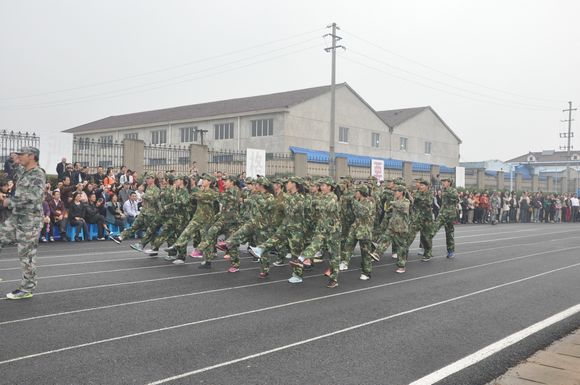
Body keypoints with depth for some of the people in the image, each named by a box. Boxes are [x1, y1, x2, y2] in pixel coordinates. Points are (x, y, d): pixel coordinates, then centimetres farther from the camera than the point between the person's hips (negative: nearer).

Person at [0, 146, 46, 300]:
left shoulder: (38, 174, -14)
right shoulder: (21, 171, 12)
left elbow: (34, 195, -28)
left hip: (30, 220, -9)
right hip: (16, 217, 9)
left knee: (26, 254, -2)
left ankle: (27, 288, 10)